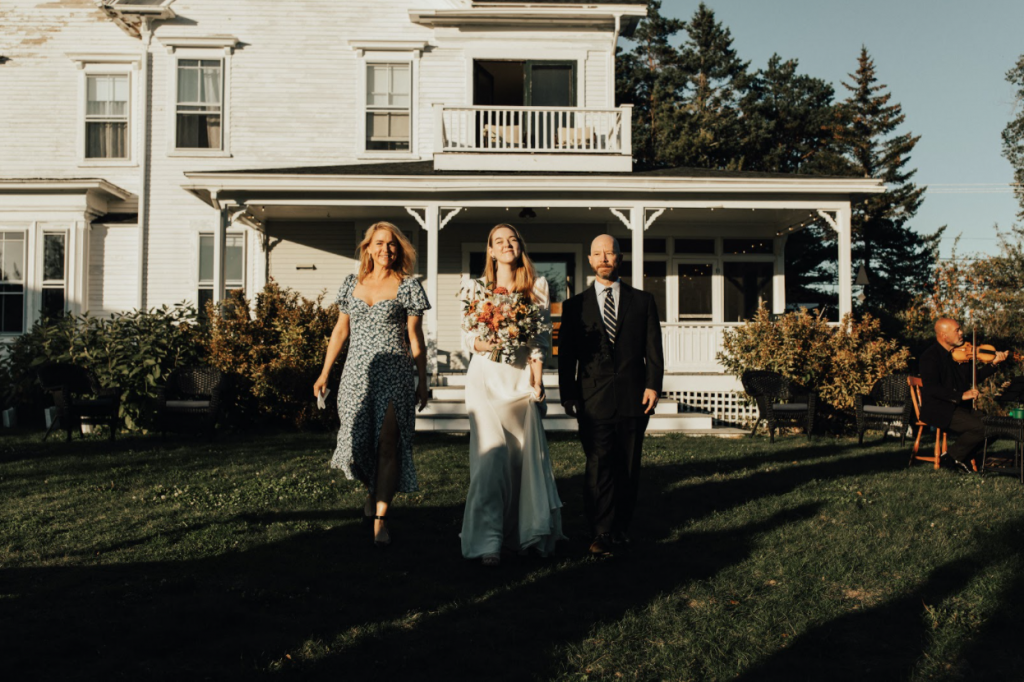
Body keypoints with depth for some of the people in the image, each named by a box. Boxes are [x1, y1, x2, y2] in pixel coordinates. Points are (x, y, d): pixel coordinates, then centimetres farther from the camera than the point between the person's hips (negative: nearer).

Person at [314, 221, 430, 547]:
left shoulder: (408, 286, 0)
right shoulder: (352, 283, 10)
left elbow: (415, 337, 1)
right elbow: (340, 331, 14)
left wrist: (422, 383, 1)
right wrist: (324, 373, 12)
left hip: (394, 374, -3)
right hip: (357, 373, 4)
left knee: (387, 442, -7)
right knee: (359, 439, 9)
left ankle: (380, 519, 0)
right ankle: (371, 492, 39)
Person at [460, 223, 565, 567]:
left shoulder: (537, 287, 9)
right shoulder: (476, 288, 8)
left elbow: (542, 337, 5)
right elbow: (466, 335, 7)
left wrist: (537, 378, -4)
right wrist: (479, 343, -15)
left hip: (523, 377, 1)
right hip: (487, 376, -1)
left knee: (528, 454, 2)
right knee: (491, 455, -8)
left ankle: (529, 533, 15)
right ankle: (488, 541, -4)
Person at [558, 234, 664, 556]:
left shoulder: (643, 301, 10)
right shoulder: (575, 306, 9)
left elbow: (653, 348, 5)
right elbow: (566, 355, 6)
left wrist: (653, 385, -8)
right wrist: (568, 395, -2)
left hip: (634, 398, 1)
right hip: (594, 401, -1)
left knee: (628, 469, 9)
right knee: (598, 469, -4)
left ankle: (621, 527, 22)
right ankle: (602, 533, 3)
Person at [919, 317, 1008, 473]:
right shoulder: (930, 356, -13)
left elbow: (973, 377, 20)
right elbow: (931, 388, -24)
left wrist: (993, 364, 8)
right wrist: (961, 395, -29)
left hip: (960, 407, 8)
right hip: (938, 410, -8)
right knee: (980, 427, -24)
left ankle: (964, 459, 6)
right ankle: (954, 456, -2)